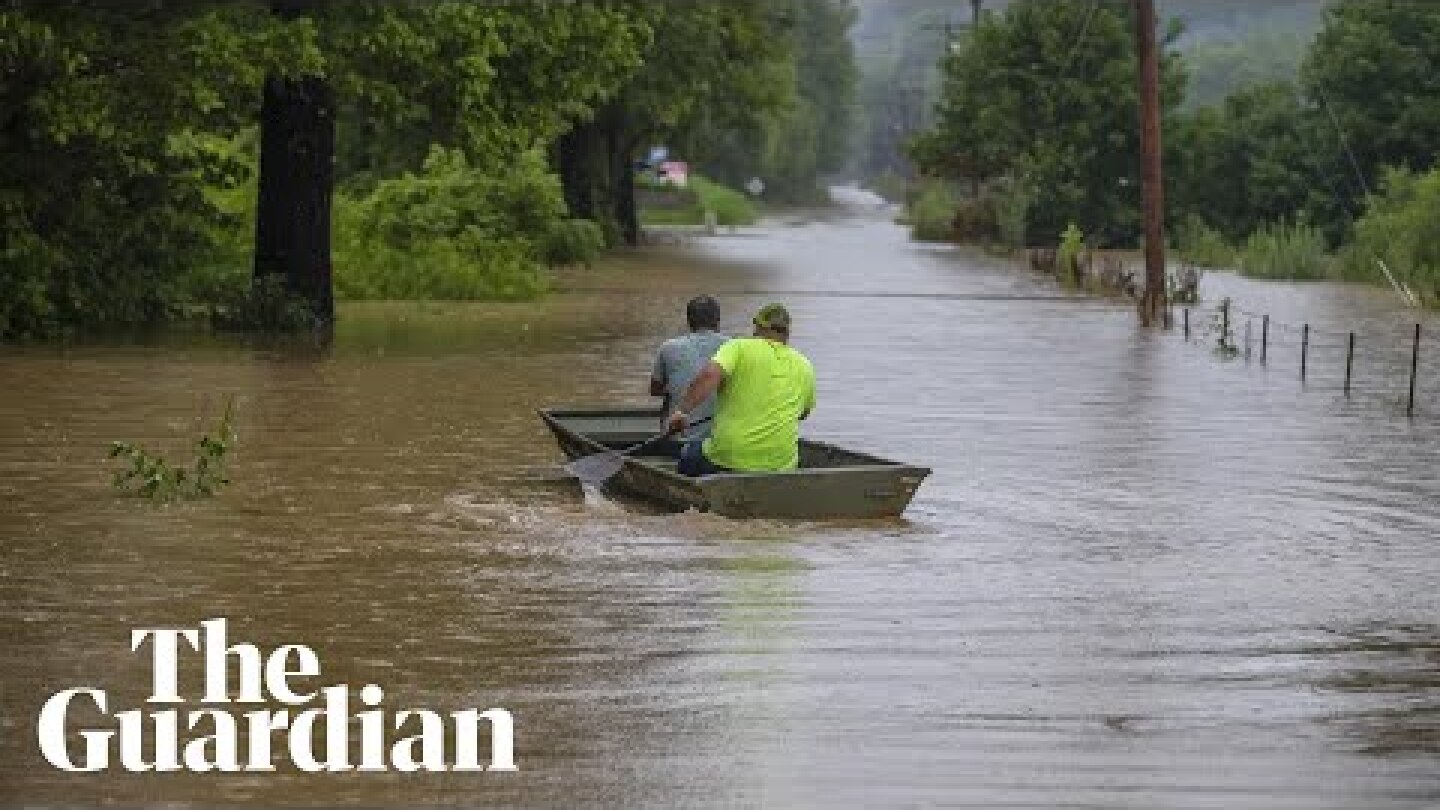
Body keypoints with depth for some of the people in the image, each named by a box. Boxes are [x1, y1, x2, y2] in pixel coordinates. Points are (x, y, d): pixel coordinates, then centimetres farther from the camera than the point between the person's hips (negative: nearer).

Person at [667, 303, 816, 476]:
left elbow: (710, 375, -22)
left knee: (687, 456, 25)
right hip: (781, 465, 4)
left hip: (728, 457, -4)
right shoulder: (805, 367, 9)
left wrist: (683, 410, -17)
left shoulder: (740, 347, -2)